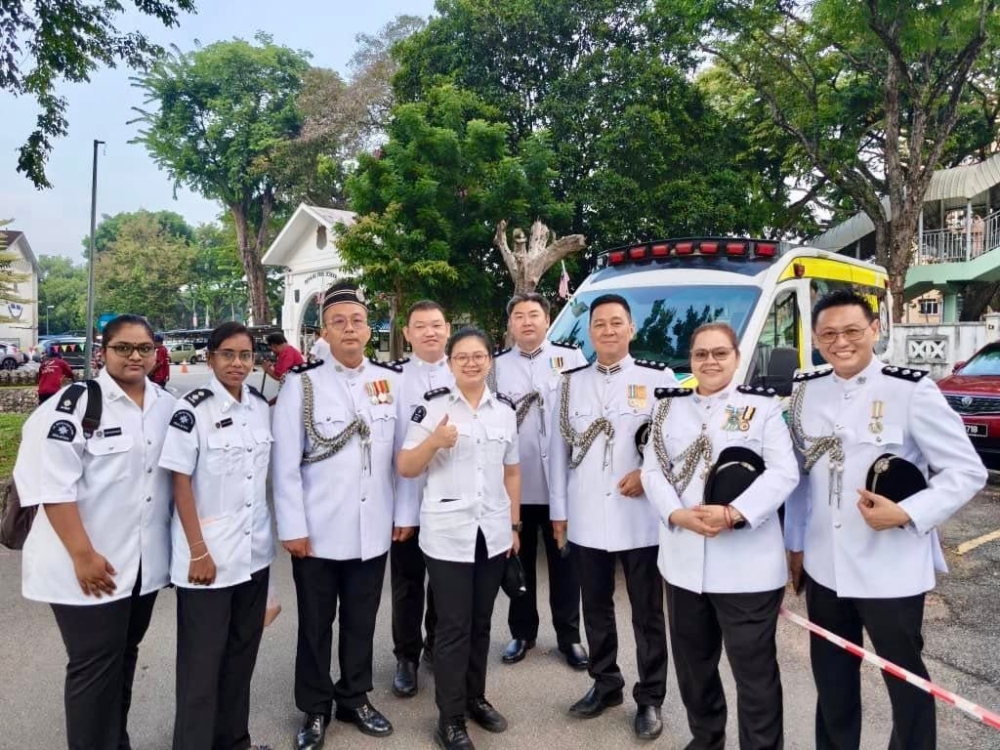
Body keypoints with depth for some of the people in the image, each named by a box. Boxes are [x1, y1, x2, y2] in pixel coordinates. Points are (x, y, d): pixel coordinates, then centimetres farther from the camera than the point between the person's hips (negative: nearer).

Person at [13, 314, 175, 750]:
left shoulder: (168, 406, 5)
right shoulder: (74, 403, -12)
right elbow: (50, 484, -17)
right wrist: (83, 555, -20)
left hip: (144, 562, 6)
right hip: (87, 565, -6)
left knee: (124, 657, 19)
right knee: (96, 666, 3)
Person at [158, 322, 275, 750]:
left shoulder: (261, 406, 4)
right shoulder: (192, 409, -12)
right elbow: (180, 482, -12)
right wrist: (198, 551, -14)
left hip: (254, 551, 6)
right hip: (207, 554, -5)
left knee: (242, 652, 17)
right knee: (202, 660, 6)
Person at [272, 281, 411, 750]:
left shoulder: (392, 381, 2)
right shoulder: (301, 384, -5)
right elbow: (285, 463, -7)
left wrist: (405, 513, 3)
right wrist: (292, 527, -9)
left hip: (374, 529, 2)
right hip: (319, 530, -2)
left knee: (361, 621, 17)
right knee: (315, 626, 14)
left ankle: (356, 699, 37)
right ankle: (314, 710, 32)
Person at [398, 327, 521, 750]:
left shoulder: (505, 410, 6)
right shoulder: (432, 406, -6)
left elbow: (512, 471, 13)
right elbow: (405, 468, -6)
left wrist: (514, 524, 11)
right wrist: (434, 441, -23)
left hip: (493, 532, 4)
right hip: (447, 533, -4)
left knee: (481, 622, 16)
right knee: (453, 626, 3)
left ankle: (476, 698, 33)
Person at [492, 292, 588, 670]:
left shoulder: (571, 356, 2)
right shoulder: (497, 365, 6)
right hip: (515, 482, 1)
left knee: (564, 561, 11)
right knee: (520, 561, 14)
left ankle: (569, 636, 26)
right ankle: (522, 633, 30)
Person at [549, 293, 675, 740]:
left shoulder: (659, 377, -3)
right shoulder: (571, 382, 7)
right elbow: (559, 448, 7)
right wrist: (559, 509, 6)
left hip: (640, 518, -3)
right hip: (585, 519, 3)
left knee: (647, 612, 10)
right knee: (596, 608, 17)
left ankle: (650, 699, 27)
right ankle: (605, 685, 36)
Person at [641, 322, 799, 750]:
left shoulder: (763, 406, -1)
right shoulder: (669, 407, 10)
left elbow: (784, 473, -10)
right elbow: (652, 470, 4)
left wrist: (733, 514, -22)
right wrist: (676, 514, -14)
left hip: (747, 566, -4)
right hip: (683, 561, 5)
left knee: (754, 670, 4)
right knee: (692, 665, 19)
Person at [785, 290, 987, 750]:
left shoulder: (911, 391, -13)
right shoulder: (805, 391, 2)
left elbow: (968, 471, -10)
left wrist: (905, 514, -23)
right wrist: (795, 544, 11)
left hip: (890, 572, -4)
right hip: (823, 569, 4)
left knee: (905, 679, 15)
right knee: (832, 682, 20)